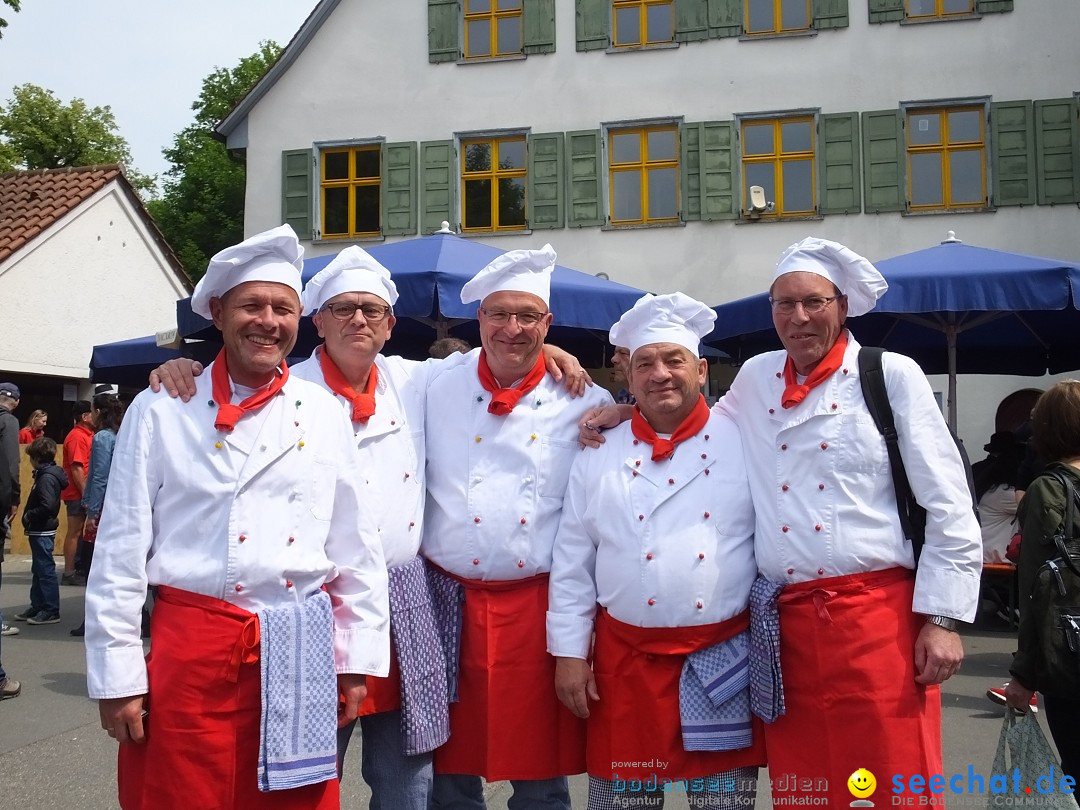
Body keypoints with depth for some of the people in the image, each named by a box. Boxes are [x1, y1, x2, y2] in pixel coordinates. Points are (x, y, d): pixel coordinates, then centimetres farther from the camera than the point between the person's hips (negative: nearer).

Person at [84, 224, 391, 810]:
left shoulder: (324, 415, 6)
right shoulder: (160, 411, 0)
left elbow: (358, 551, 8)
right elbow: (119, 554, 0)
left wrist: (358, 661, 6)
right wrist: (116, 676, -3)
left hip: (300, 656, 2)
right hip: (189, 652, -2)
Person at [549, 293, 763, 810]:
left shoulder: (745, 442, 0)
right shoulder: (599, 456, 4)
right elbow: (571, 563, 5)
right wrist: (569, 653, 2)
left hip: (727, 657, -1)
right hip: (626, 657, 1)